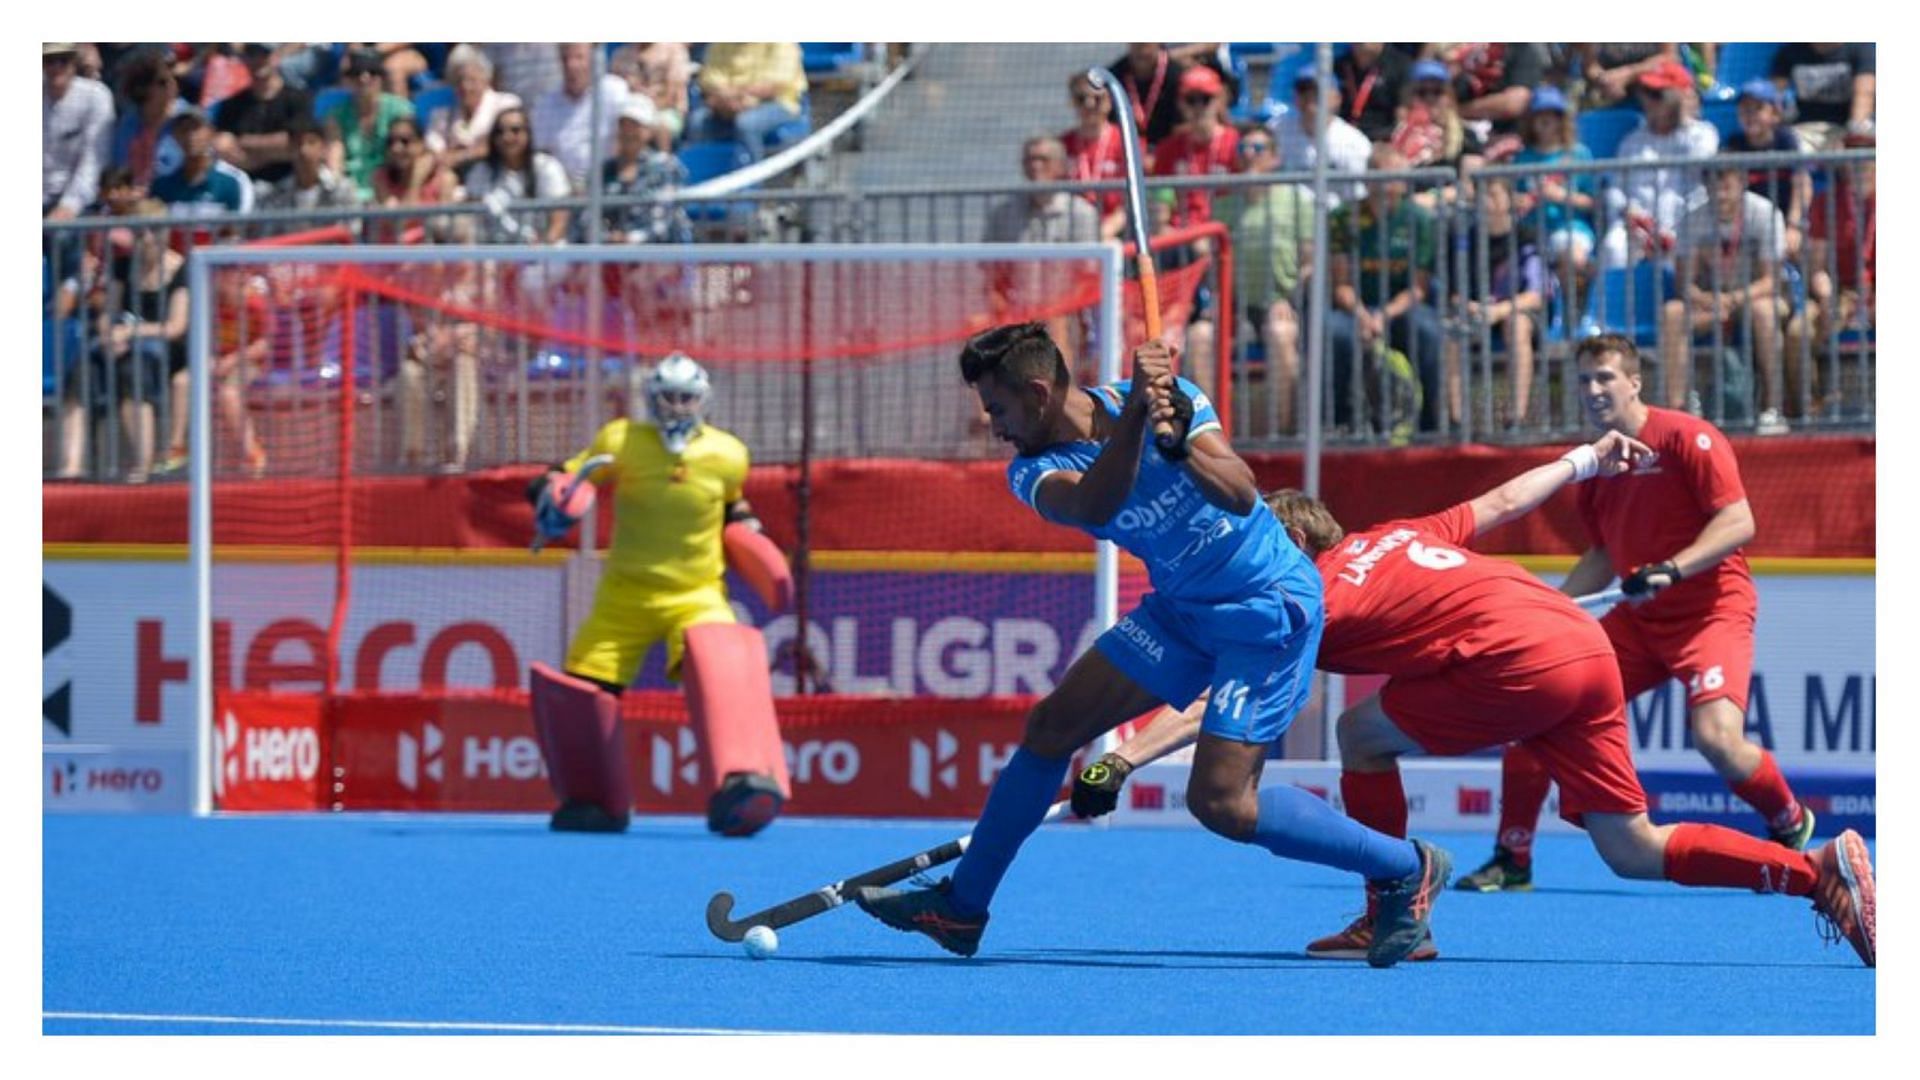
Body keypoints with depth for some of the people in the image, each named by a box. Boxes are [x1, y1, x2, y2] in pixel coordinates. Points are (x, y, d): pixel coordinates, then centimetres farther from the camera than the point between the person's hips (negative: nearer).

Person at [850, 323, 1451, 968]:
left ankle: (1406, 869, -1)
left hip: (1268, 608, -6)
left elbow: (1241, 497, -31)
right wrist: (1135, 416, -48)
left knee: (1220, 802, -15)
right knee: (1051, 727, 6)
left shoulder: (1174, 399, -20)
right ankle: (961, 908, 20)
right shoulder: (1034, 472, -10)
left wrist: (1177, 443, -48)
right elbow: (1094, 506, -33)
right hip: (1183, 608, 6)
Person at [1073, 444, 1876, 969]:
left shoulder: (1313, 597, 2)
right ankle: (1821, 870, -4)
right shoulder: (1400, 537, 24)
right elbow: (1501, 503, 32)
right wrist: (1587, 461, 48)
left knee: (1363, 734, 9)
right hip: (1589, 648, 8)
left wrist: (1120, 762, -10)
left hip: (1522, 665, -8)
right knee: (1633, 851, 10)